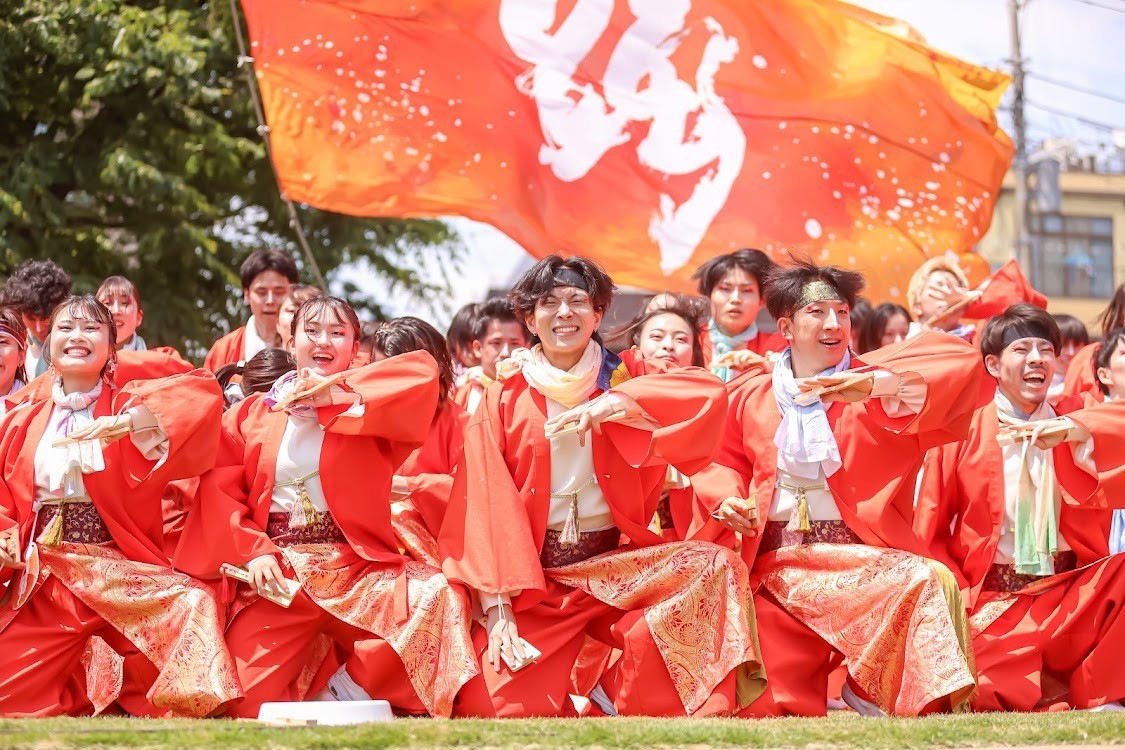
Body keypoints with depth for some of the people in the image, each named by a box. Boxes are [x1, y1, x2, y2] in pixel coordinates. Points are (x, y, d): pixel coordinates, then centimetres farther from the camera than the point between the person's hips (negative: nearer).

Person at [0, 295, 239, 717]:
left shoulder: (128, 406, 4)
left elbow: (203, 392, -13)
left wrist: (128, 422, -26)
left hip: (119, 571, -3)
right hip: (41, 584, 3)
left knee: (192, 606, -32)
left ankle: (114, 676, -14)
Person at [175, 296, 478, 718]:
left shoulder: (366, 403, 9)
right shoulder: (251, 414, 12)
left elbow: (423, 371, -10)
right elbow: (219, 492, 5)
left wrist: (332, 391, -11)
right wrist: (252, 552, -11)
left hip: (358, 568, 0)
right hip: (278, 576, 0)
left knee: (439, 598, -30)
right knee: (249, 703, -18)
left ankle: (347, 691, -11)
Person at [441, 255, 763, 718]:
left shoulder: (621, 384, 8)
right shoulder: (503, 401, 4)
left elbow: (710, 393, -12)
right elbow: (484, 507, -3)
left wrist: (611, 405, -24)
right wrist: (496, 608, -15)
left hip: (617, 567, 2)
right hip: (533, 580, -2)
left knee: (716, 567, -24)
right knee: (494, 703, -25)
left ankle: (617, 696, -10)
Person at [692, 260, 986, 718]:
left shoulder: (873, 389, 2)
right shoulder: (752, 398, 10)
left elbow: (963, 361, -12)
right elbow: (728, 464, 23)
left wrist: (875, 385, -24)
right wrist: (728, 501, -1)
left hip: (861, 555, -1)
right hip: (778, 566, 1)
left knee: (930, 583, -32)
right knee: (767, 710, -10)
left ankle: (870, 692, -9)